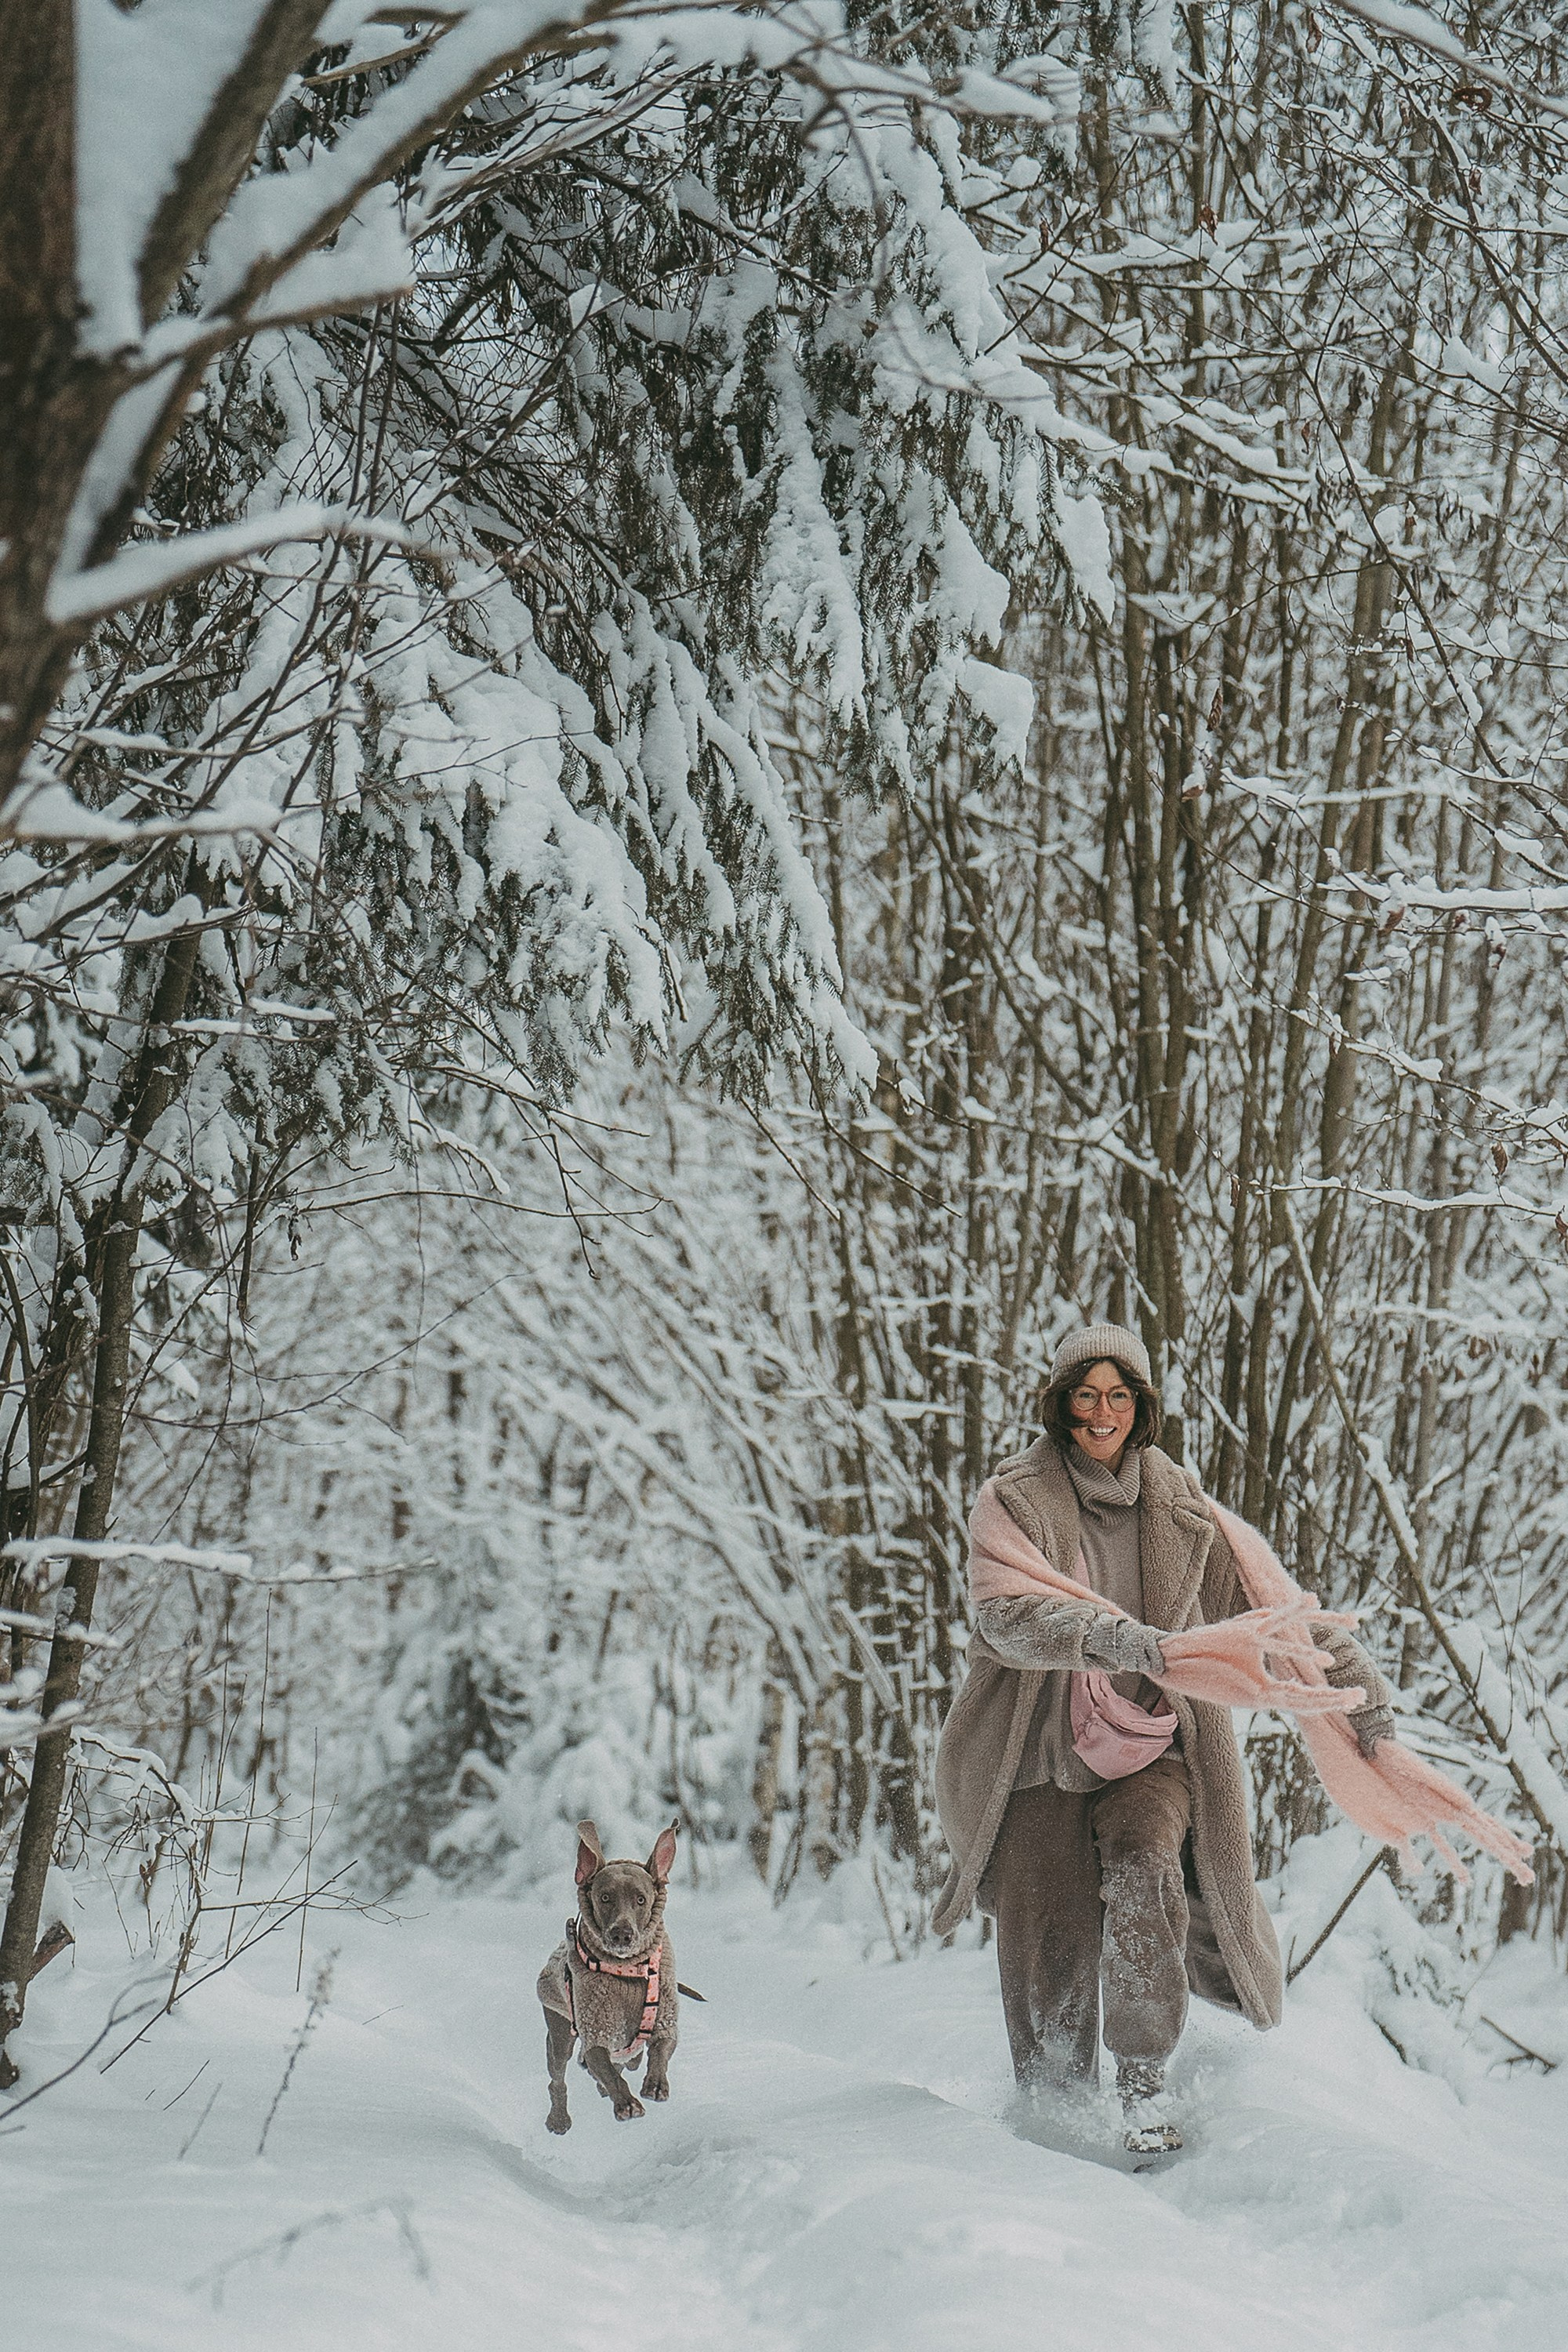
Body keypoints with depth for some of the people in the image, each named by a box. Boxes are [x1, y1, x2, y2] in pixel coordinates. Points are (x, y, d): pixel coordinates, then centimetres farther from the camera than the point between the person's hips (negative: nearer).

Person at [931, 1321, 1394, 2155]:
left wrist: (1356, 1687, 5)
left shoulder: (1179, 1508, 5)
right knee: (1051, 1957, -8)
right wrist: (1112, 1639, -37)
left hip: (1151, 1749, 1)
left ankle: (1142, 2081, -15)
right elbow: (1005, 1615, -22)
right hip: (1041, 1755, -1)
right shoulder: (1017, 1499, -4)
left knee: (1142, 1866, -27)